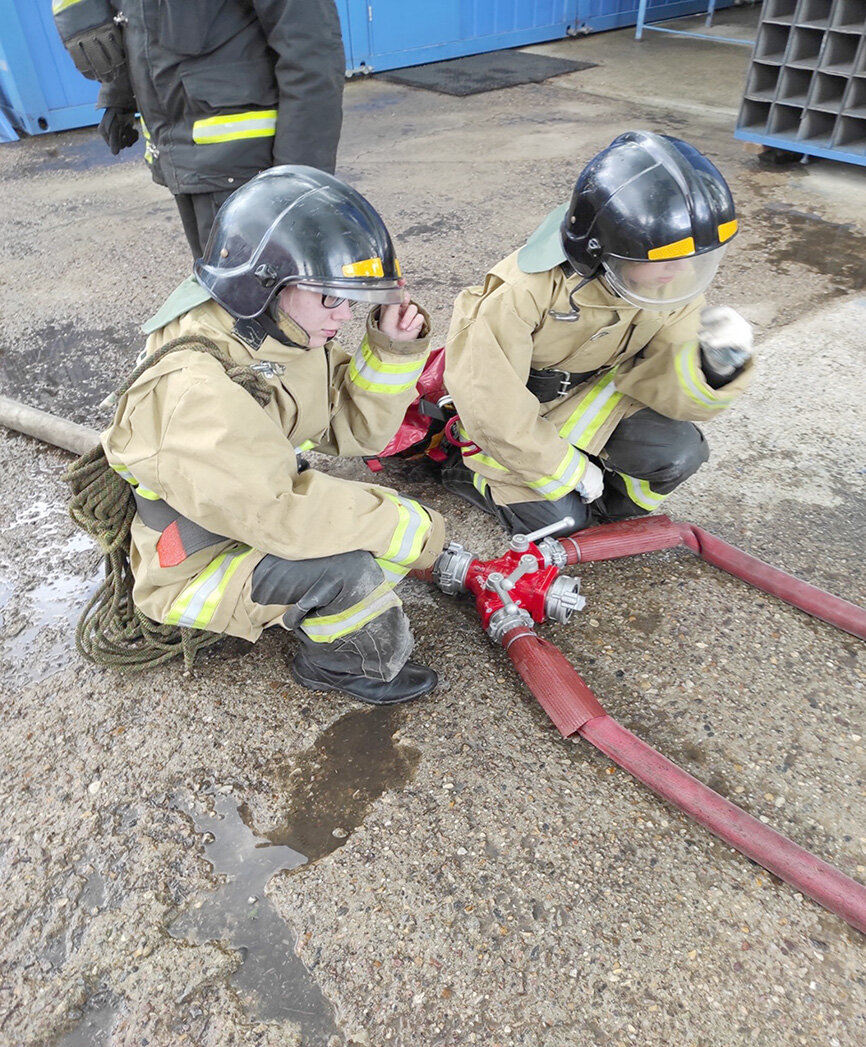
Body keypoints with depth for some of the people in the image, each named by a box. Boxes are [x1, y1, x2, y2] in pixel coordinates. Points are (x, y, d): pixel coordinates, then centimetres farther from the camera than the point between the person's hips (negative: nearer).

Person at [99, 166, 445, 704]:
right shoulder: (191, 390, -33)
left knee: (397, 517, -5)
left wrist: (393, 350, -19)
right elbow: (278, 511, -38)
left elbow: (353, 430, -4)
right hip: (193, 568, -8)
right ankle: (358, 663, 2)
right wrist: (413, 528, -30)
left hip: (260, 520, 8)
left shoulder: (288, 334, -6)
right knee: (343, 567, -30)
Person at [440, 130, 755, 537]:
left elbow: (663, 383, -15)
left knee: (676, 450, -19)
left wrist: (714, 366, -40)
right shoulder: (525, 292, -35)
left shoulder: (673, 286, -18)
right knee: (558, 518, -6)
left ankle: (611, 510, 12)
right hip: (515, 411, -4)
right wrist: (567, 469, -18)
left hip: (592, 391, 4)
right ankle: (460, 460, 17)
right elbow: (491, 399, -27)